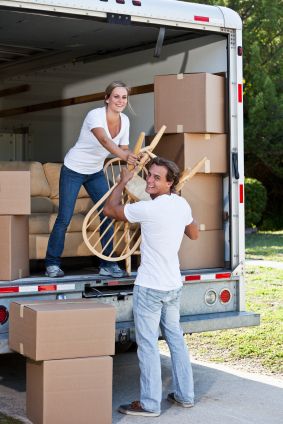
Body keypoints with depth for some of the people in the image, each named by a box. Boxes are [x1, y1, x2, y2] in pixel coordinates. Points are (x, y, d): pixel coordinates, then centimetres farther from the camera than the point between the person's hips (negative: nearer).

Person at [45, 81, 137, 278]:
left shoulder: (124, 121, -6)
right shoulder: (95, 115, -27)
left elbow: (123, 149, 0)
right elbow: (104, 140, -46)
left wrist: (133, 158, -22)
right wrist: (122, 155, -63)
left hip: (96, 172, 6)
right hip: (73, 170, -6)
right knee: (64, 218, -3)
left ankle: (107, 264, 9)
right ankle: (52, 263, 12)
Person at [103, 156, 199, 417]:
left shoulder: (148, 209, -21)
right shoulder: (182, 204, 1)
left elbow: (110, 210, -8)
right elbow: (194, 234, 20)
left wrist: (123, 182, 6)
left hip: (150, 288, -8)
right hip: (174, 285, 8)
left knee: (148, 344, -1)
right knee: (175, 337, 17)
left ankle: (150, 404, 3)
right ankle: (185, 395, 25)